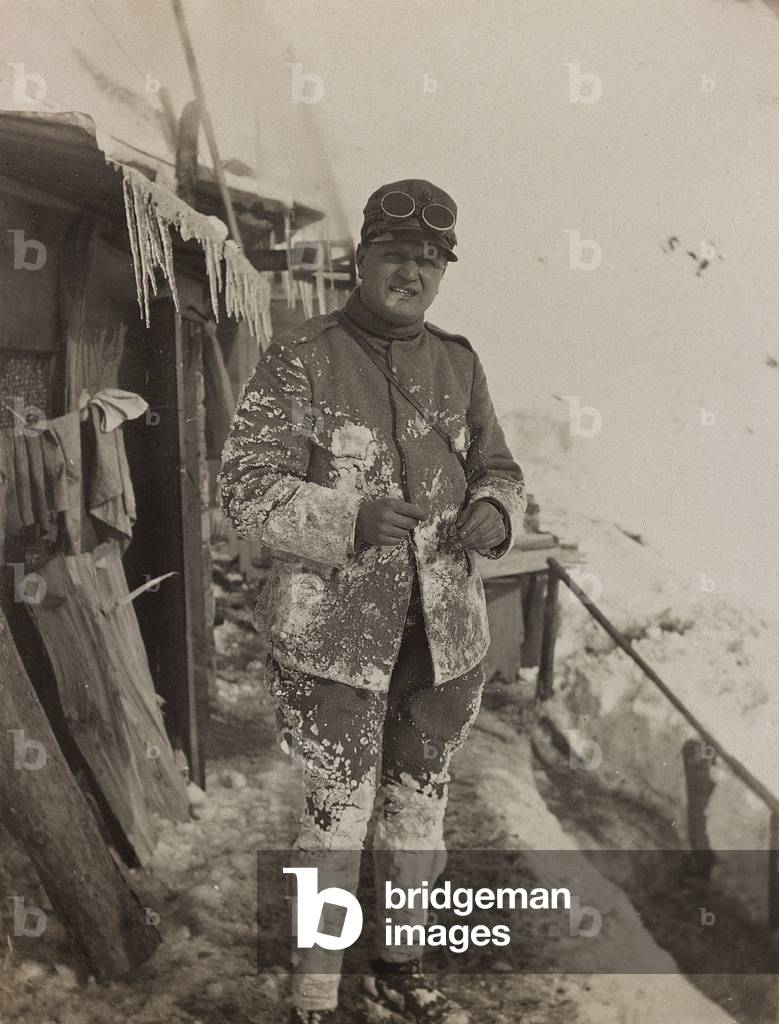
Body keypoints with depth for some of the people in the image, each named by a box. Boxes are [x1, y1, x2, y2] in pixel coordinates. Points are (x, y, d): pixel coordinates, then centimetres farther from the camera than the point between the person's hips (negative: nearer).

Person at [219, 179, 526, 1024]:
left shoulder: (457, 365, 6)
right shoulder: (298, 361, -8)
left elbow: (497, 473, 13)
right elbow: (248, 490, -13)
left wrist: (494, 513, -12)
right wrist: (350, 519, -30)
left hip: (441, 629, 5)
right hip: (336, 630, -5)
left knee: (420, 800, 17)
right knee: (338, 813, 2)